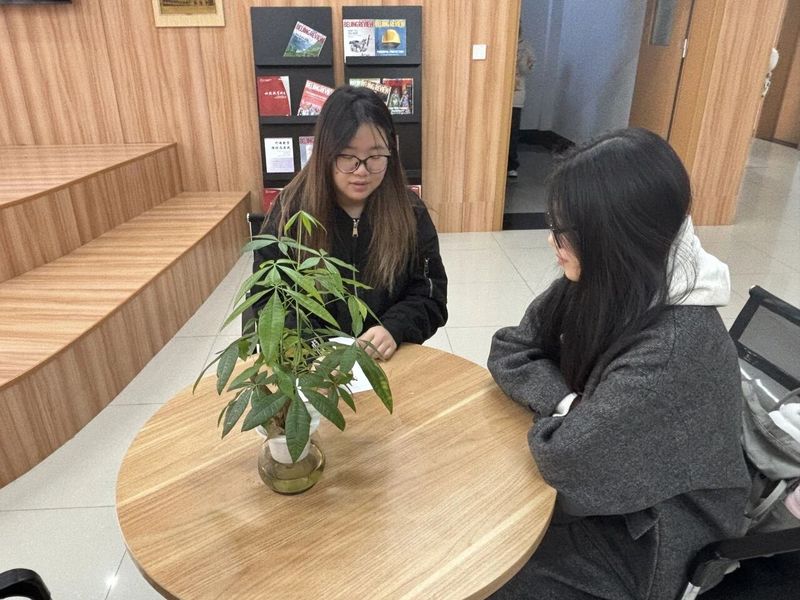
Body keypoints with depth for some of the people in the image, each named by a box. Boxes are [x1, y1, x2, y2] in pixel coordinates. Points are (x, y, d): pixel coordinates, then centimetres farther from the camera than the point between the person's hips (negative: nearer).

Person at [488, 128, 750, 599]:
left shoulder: (676, 348, -34)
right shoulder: (599, 285, -10)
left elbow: (566, 457, -33)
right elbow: (510, 352, -5)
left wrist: (560, 414, -13)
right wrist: (568, 405, -20)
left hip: (643, 538, -6)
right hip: (602, 484, 6)